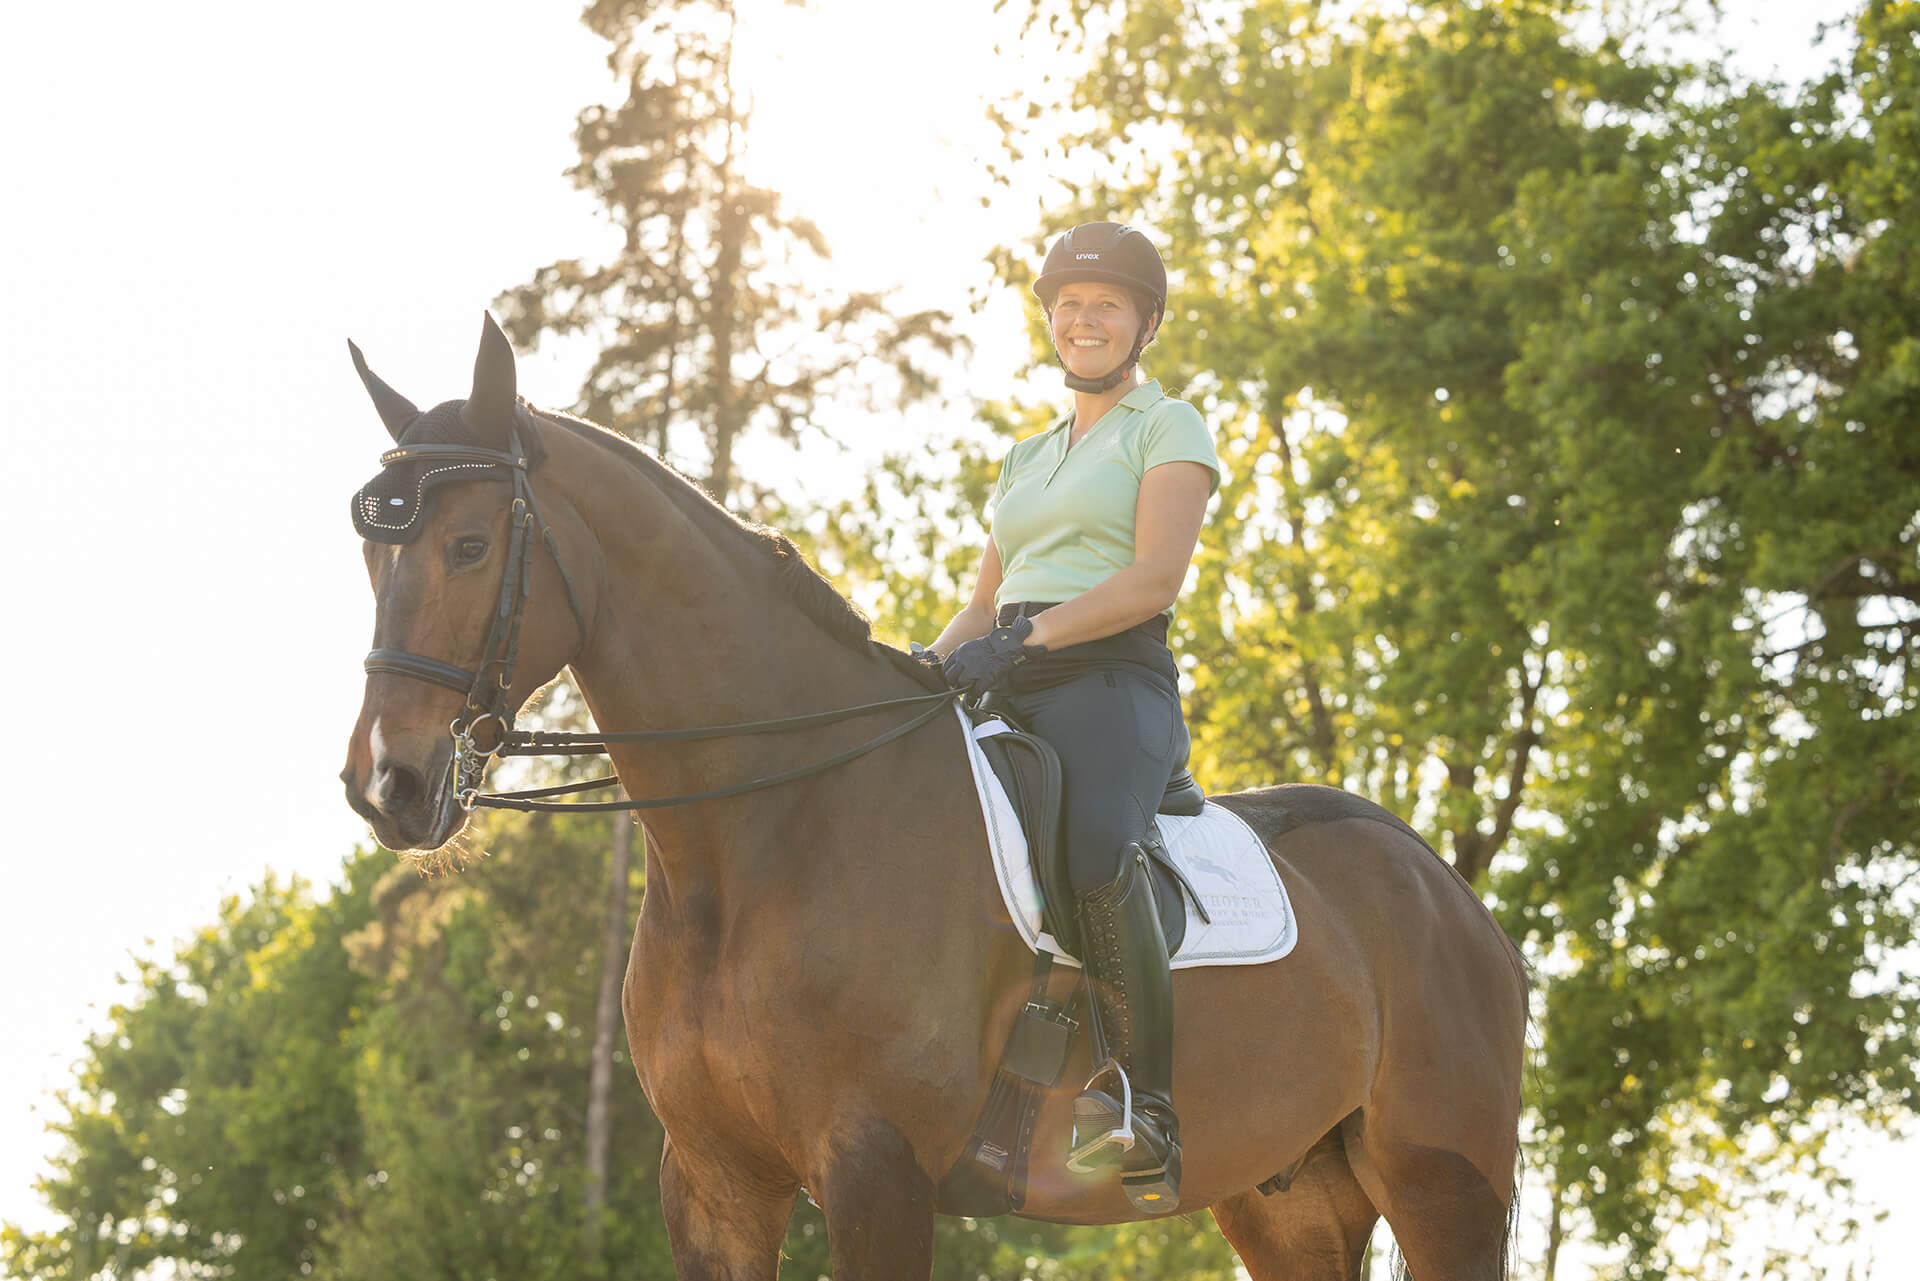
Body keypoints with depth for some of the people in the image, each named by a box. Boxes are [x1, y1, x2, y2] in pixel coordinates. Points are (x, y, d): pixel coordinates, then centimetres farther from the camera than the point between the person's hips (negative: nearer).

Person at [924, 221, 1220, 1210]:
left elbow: (1154, 579, -6)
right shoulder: (1029, 459, 30)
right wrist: (928, 669, 4)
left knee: (1097, 850, -37)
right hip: (1009, 687, 7)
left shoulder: (1169, 427, 9)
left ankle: (1149, 1118, -37)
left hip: (1112, 681, -7)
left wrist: (1023, 640, -16)